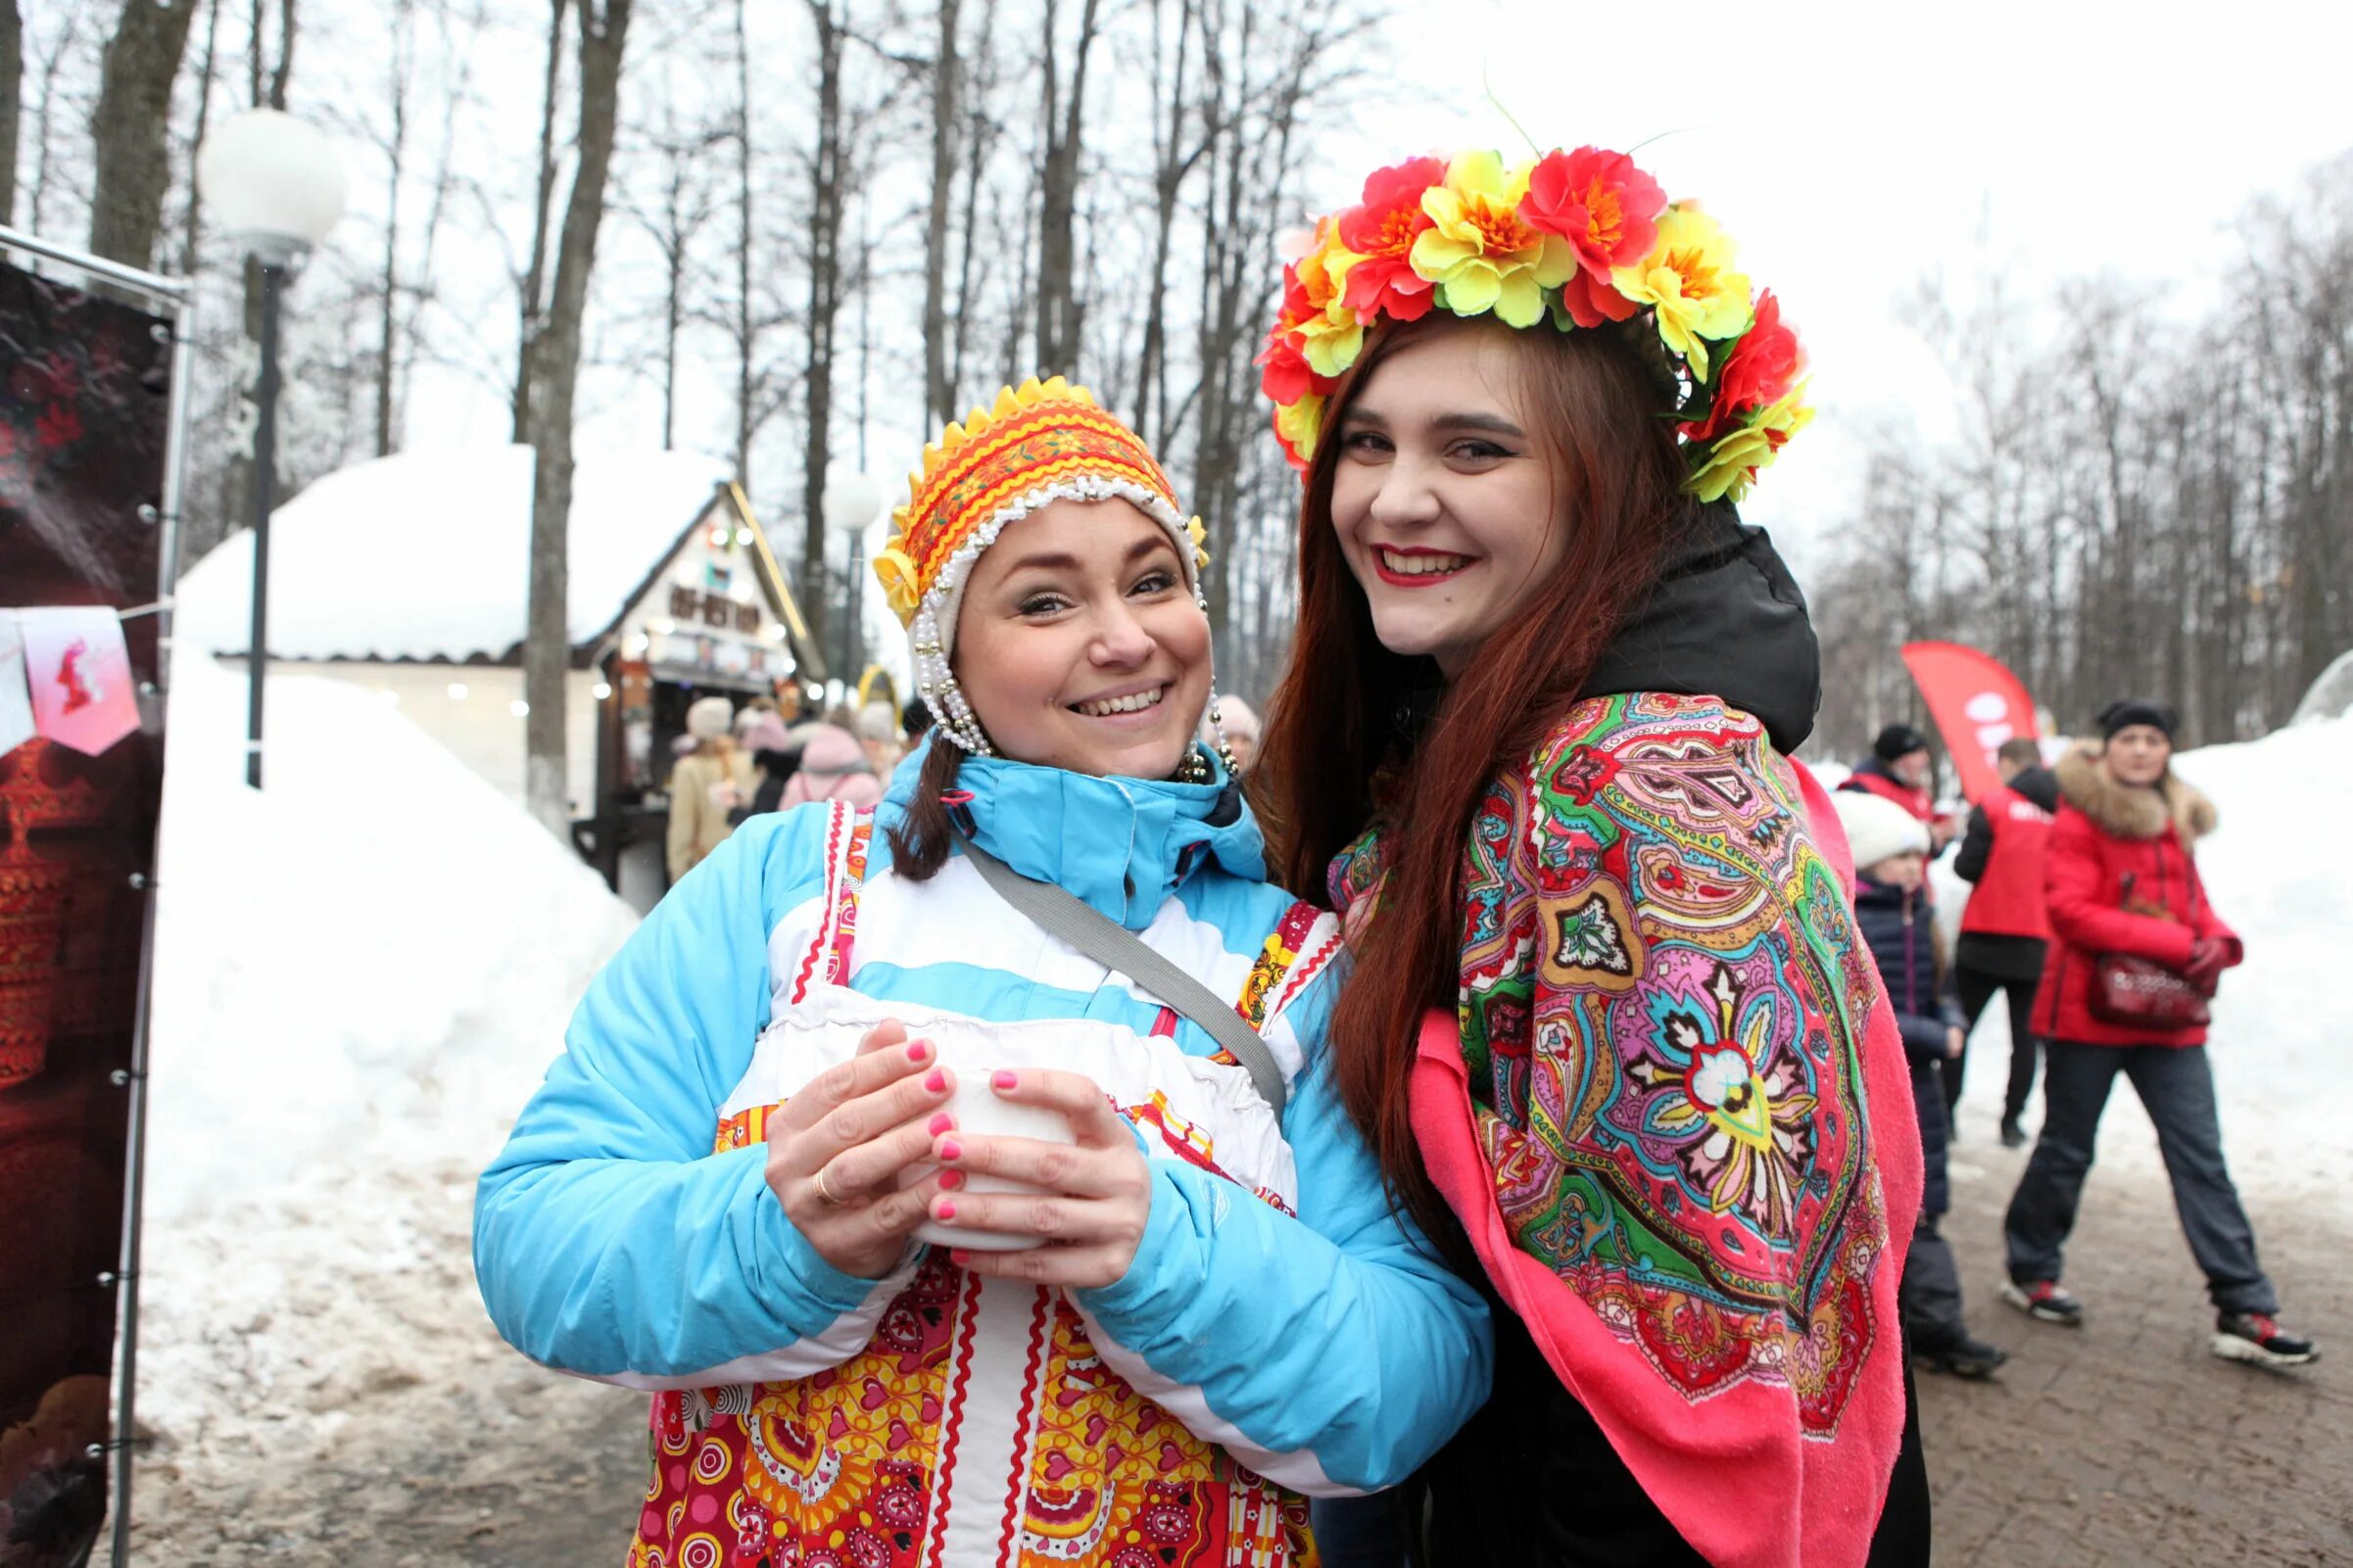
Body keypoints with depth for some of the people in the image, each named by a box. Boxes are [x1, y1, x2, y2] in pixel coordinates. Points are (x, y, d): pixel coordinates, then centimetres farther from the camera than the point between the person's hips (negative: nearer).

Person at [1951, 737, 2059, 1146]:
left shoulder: (1993, 807, -9)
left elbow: (1968, 867, -11)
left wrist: (1961, 848, 9)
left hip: (1988, 938, -3)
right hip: (2039, 942, 3)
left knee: (1960, 1024, 8)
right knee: (2025, 1031, 11)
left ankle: (1944, 1114, 7)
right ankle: (2012, 1121, 10)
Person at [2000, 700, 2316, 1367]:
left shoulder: (2176, 821, 13)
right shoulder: (2079, 819, -8)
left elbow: (2194, 905, 17)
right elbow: (2072, 912, -18)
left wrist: (2218, 942, -7)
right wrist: (2176, 944, -23)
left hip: (2169, 1017, 6)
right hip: (2090, 1010, -5)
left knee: (2201, 1158, 2)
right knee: (2067, 1151, 6)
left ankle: (2244, 1311, 5)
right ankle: (2031, 1273, 24)